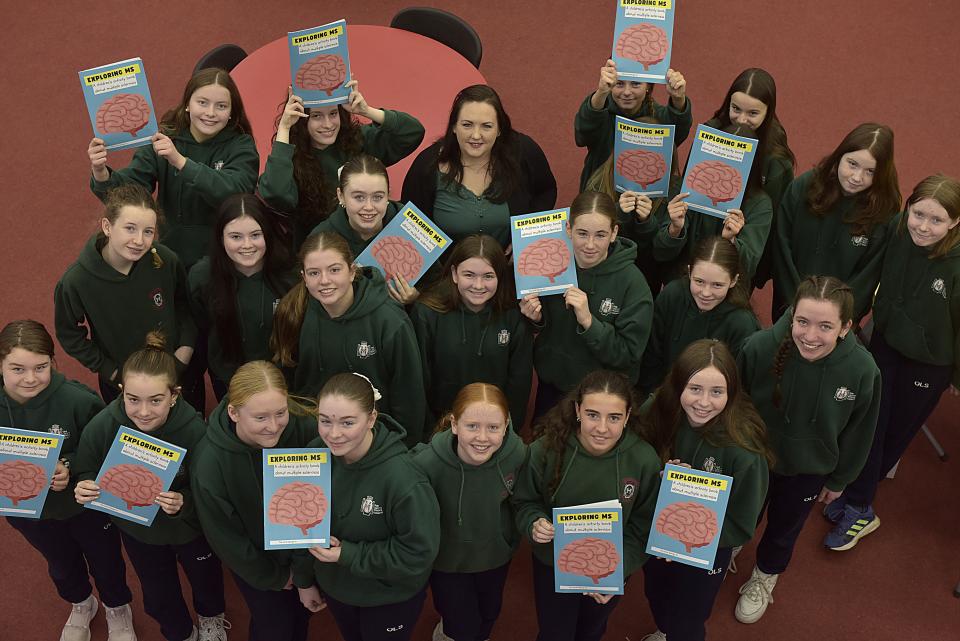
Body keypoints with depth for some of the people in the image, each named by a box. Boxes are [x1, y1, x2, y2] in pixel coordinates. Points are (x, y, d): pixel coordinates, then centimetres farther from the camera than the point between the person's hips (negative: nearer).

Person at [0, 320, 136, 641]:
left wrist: (70, 466, -32)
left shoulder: (78, 400, -33)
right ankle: (81, 605, 63)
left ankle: (117, 609, 57)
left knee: (105, 560, 24)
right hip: (27, 509, 3)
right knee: (61, 564, 31)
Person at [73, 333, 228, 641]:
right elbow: (85, 475, -11)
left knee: (205, 580, 31)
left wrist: (184, 503, -45)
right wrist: (84, 490, -34)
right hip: (137, 530, 1)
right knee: (159, 599, 26)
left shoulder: (194, 430, -36)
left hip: (191, 528, -1)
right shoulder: (101, 427, -30)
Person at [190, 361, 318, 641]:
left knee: (303, 613, 25)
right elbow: (226, 538, -18)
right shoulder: (209, 464, -33)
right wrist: (275, 577, -8)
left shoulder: (304, 428, -29)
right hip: (254, 560, -2)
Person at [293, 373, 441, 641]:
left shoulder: (403, 478, -35)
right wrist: (304, 579, 7)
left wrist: (348, 555, -27)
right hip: (333, 586, 5)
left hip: (391, 599, -5)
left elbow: (418, 553, -27)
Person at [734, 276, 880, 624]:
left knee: (784, 528, 27)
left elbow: (857, 434, -9)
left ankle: (766, 576, 59)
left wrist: (838, 480, 4)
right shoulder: (760, 347, -35)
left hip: (808, 471, 1)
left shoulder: (863, 371, -30)